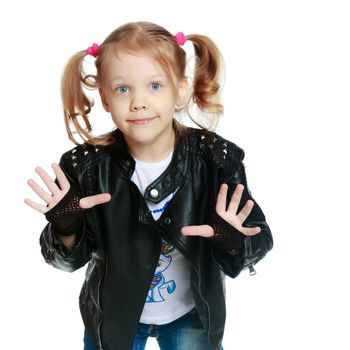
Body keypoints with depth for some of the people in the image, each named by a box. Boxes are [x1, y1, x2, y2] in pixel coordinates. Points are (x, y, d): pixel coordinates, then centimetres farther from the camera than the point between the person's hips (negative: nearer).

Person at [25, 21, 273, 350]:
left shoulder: (215, 158, -21)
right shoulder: (87, 165, -21)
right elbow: (68, 259, -11)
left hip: (191, 315, 0)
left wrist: (234, 242, -37)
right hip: (112, 314, 1)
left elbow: (258, 242, -15)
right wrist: (66, 228, -32)